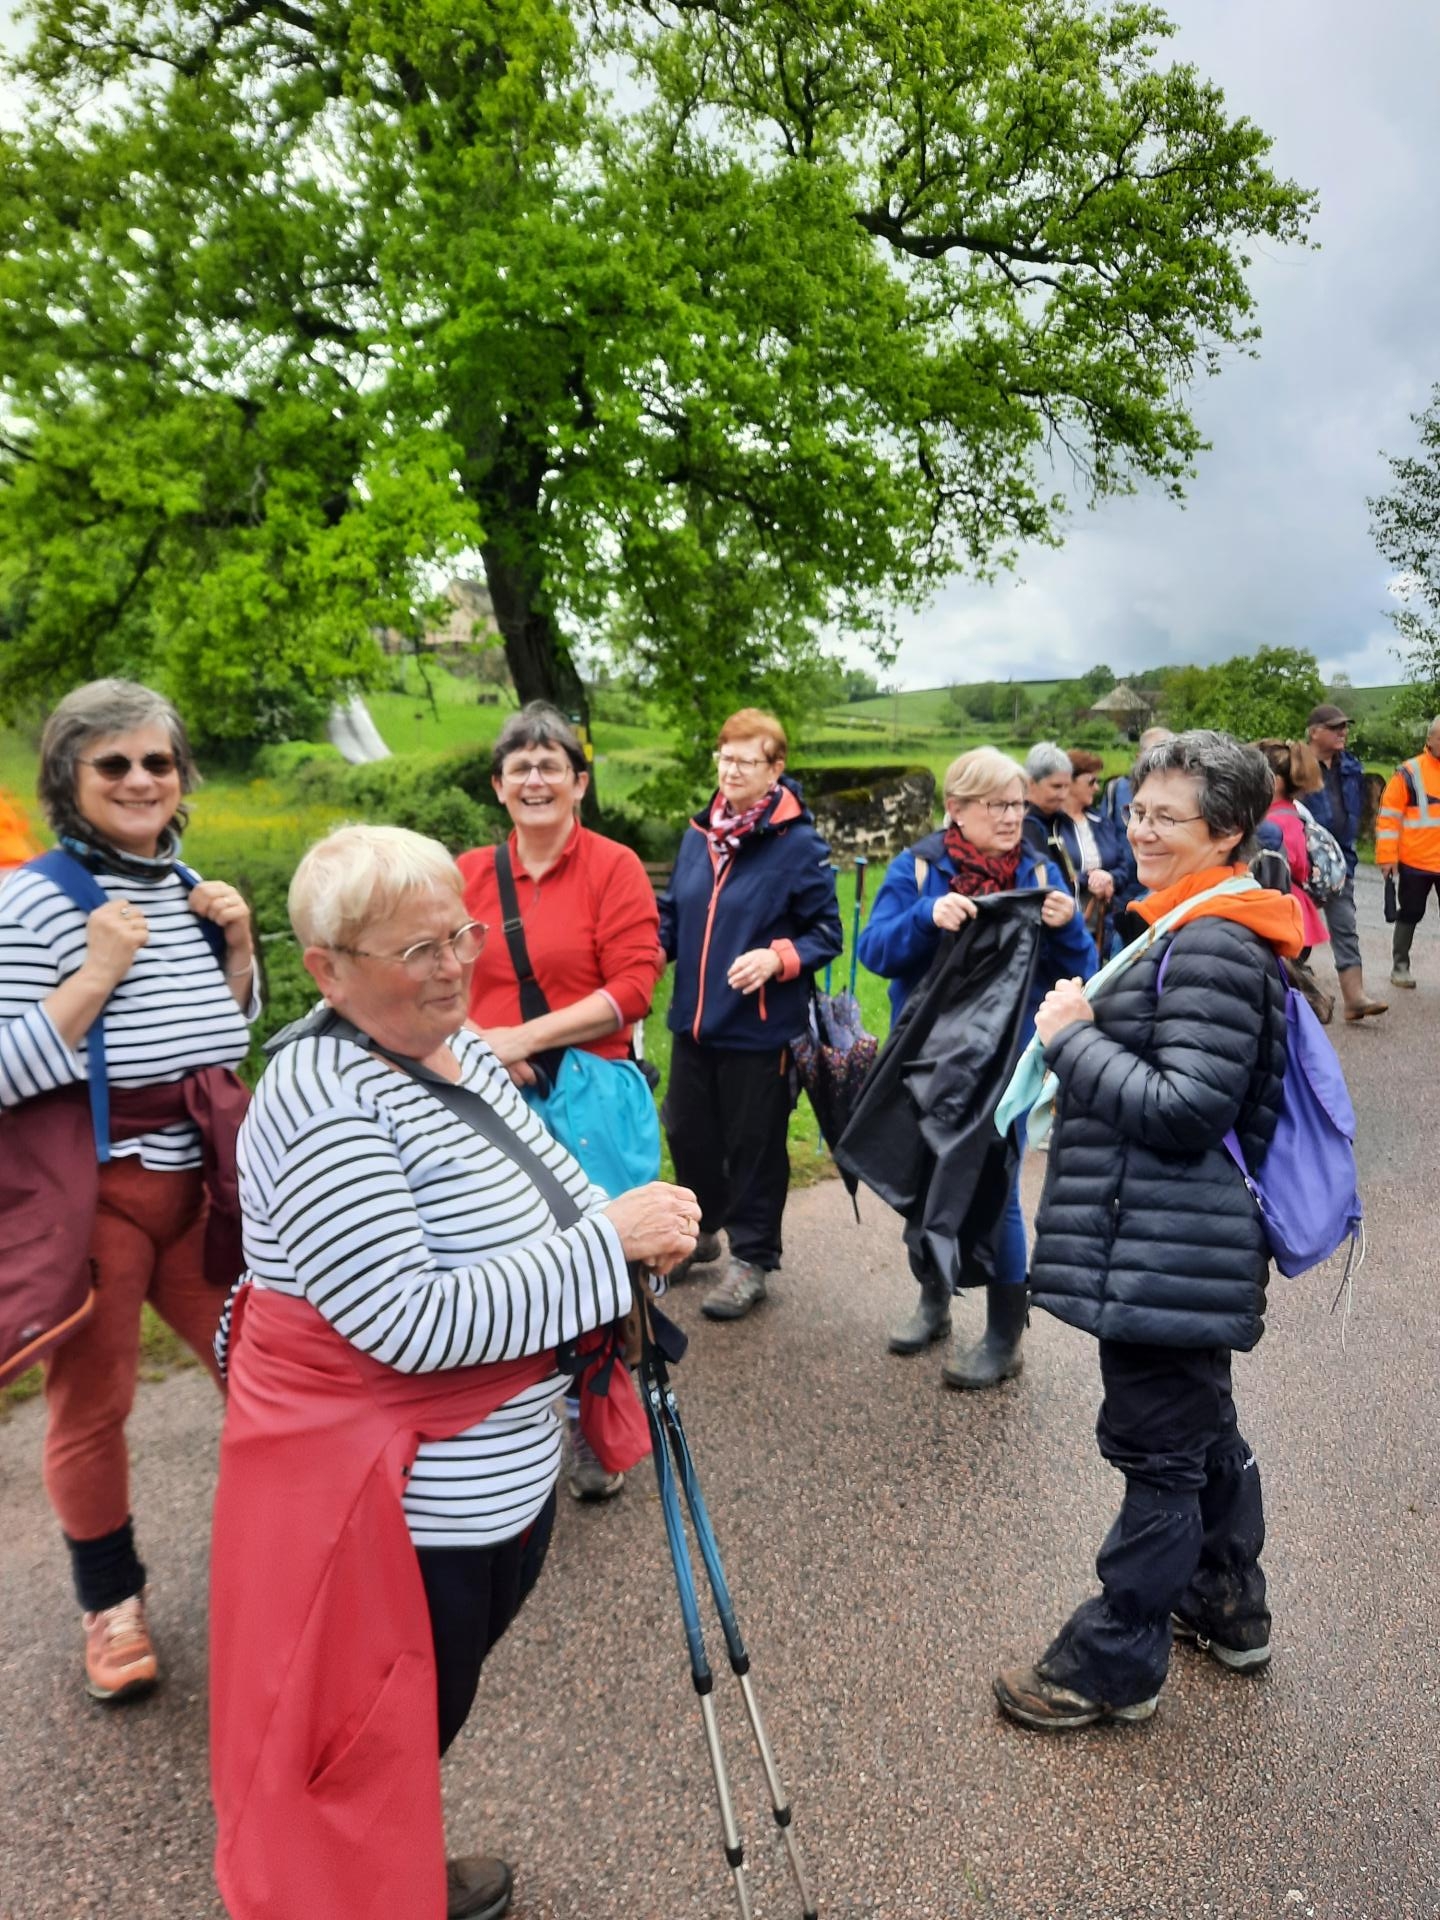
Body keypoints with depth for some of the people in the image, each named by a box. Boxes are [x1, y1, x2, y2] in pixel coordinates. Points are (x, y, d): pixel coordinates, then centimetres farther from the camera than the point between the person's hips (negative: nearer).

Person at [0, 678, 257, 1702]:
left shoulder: (190, 886, 5)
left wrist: (237, 946, 0)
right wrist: (97, 975, -27)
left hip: (202, 1176, 6)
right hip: (93, 1188, -5)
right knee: (93, 1402, 9)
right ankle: (112, 1603, 31)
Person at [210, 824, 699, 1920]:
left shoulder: (455, 1044, 1)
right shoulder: (323, 1107, -27)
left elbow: (541, 1179, 12)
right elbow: (416, 1323, -32)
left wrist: (634, 1222, -8)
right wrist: (609, 1244, -29)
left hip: (503, 1474, 9)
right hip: (400, 1510, -9)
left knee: (436, 1711, 29)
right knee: (374, 1744, 14)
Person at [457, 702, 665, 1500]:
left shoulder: (613, 867, -2)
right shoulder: (467, 874, 7)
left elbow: (632, 989, -9)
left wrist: (523, 1037, -13)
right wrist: (473, 1043, -12)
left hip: (590, 1095, -2)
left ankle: (592, 1433, 29)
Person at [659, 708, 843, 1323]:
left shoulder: (800, 845, -11)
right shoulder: (697, 835, 5)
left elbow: (826, 933, -7)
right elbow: (673, 916, 13)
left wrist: (777, 957, -24)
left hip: (760, 1030, -6)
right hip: (693, 1021, 6)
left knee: (754, 1145, 7)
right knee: (688, 1132, 17)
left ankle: (750, 1261, 25)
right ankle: (702, 1228, 43)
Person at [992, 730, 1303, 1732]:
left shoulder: (1212, 945, -20)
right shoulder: (1201, 931, 13)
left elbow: (1185, 1109, -24)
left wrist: (1073, 1038, -17)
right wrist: (1084, 1033, 8)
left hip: (1168, 1257, -10)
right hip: (1181, 1247, 11)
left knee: (1158, 1449, 4)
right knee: (1204, 1428, 24)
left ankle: (1115, 1663, 19)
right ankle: (1229, 1605, 42)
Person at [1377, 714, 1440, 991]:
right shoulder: (1409, 773, -7)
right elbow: (1389, 817, -7)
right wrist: (1387, 856, -12)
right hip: (1415, 863, -3)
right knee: (1409, 915, 9)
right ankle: (1400, 966, 20)